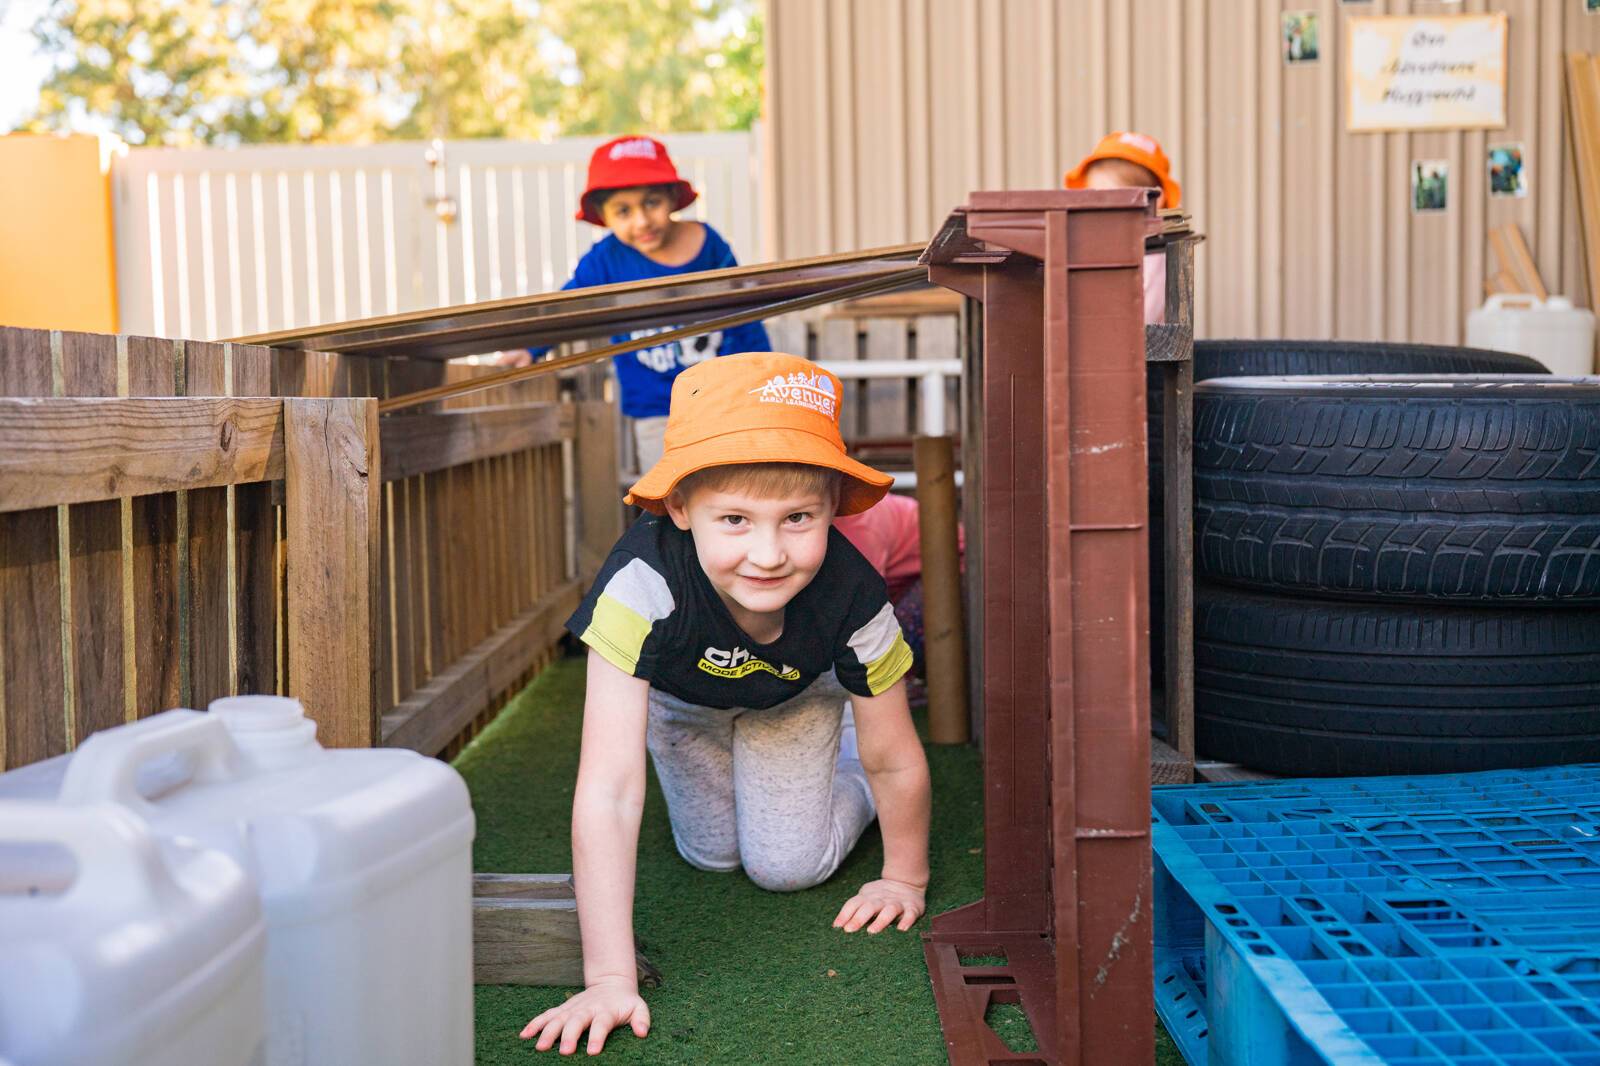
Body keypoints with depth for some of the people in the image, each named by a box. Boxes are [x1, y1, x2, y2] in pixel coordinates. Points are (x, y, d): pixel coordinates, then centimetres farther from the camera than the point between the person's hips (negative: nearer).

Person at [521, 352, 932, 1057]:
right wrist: (610, 979, -50)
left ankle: (841, 774, 30)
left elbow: (896, 761, -22)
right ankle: (724, 771, 46)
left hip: (797, 698, 0)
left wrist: (905, 877, -6)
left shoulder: (853, 598, -41)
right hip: (681, 698, 0)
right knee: (712, 853, 14)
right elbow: (608, 790, -49)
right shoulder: (643, 584, -48)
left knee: (787, 866, -1)